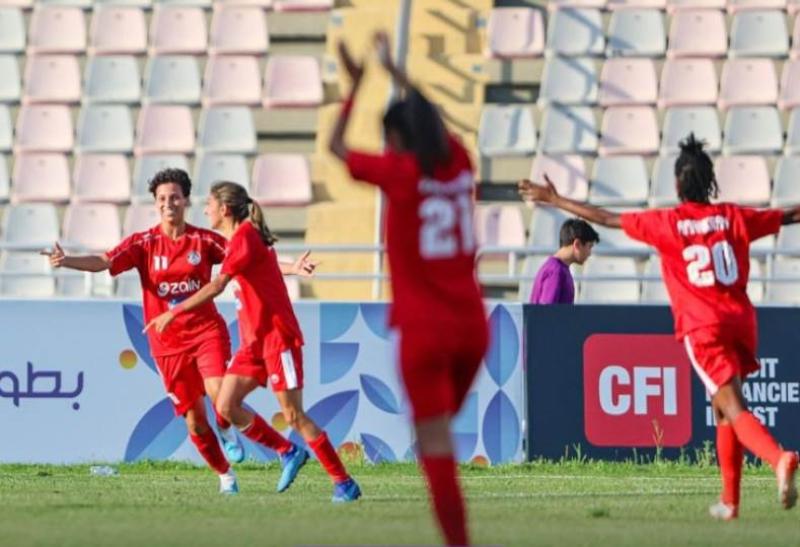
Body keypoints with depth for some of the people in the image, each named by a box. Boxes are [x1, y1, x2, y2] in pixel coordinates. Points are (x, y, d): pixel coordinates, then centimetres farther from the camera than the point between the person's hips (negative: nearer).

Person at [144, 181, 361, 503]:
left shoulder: (245, 236, -15)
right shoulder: (239, 238, 14)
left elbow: (216, 287, -23)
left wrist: (174, 313, -23)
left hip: (278, 337, -9)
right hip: (255, 340, 9)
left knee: (293, 415, -10)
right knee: (226, 406, 1)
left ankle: (344, 483, -5)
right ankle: (288, 453, 13)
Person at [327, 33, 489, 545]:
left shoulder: (401, 172, -9)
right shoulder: (458, 162, 5)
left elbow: (337, 146, 7)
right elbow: (431, 120, 27)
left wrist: (355, 84, 16)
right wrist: (393, 70, 38)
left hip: (425, 328, -5)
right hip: (472, 324, 5)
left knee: (435, 442, -5)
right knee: (439, 432, 20)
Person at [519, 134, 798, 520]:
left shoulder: (665, 224, -2)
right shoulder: (733, 217, 7)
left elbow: (606, 219, 4)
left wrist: (554, 200, 14)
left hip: (703, 329, -4)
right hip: (741, 321, 4)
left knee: (734, 409, -11)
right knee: (722, 406, 19)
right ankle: (729, 500, 18)